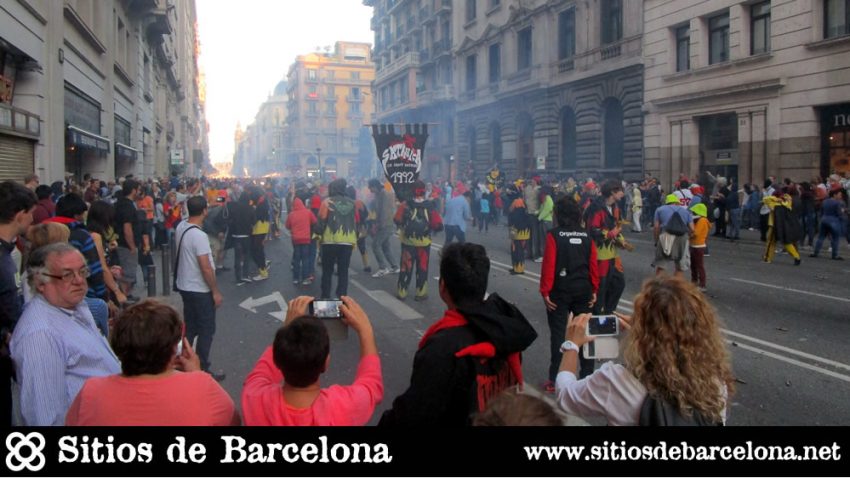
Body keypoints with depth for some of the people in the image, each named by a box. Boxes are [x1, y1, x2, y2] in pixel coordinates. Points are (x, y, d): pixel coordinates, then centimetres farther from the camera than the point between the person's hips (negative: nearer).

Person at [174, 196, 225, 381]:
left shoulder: (180, 227, -1)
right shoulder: (199, 235, -26)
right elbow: (206, 268, -23)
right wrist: (215, 292, -14)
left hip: (185, 286, 8)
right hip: (200, 290, -8)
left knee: (190, 327, 19)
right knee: (206, 330, 4)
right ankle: (202, 370, 10)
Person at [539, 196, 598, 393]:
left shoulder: (554, 235, -11)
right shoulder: (587, 236, 0)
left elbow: (549, 265, -15)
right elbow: (593, 264, 1)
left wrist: (545, 291, -11)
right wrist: (594, 290, 8)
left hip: (560, 291, -3)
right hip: (583, 290, 4)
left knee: (558, 334, 3)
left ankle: (554, 380, 5)